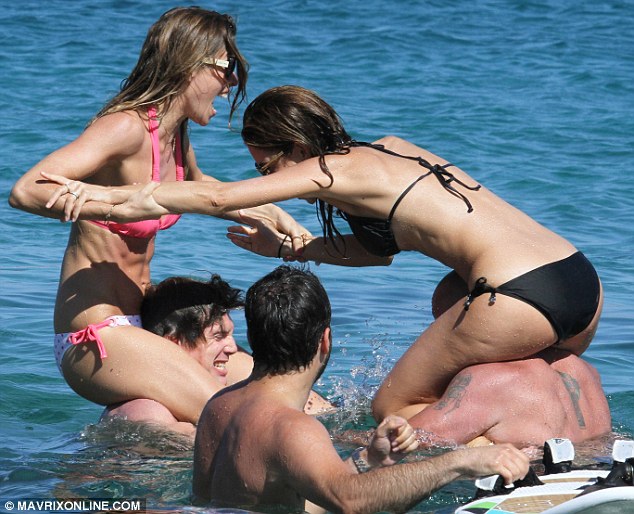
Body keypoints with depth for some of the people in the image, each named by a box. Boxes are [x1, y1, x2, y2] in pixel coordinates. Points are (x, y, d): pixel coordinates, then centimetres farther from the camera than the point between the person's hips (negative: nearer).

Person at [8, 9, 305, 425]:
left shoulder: (175, 133, 10)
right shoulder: (127, 128, -18)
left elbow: (197, 188, 35)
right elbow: (26, 191, -31)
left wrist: (273, 215, 25)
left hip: (136, 326, 10)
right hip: (96, 340, -10)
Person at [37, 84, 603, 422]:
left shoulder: (332, 169, -2)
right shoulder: (392, 149, 22)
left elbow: (216, 198, -6)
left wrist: (109, 195, -2)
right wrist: (291, 247, 34)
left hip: (520, 297, -8)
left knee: (393, 409, 9)